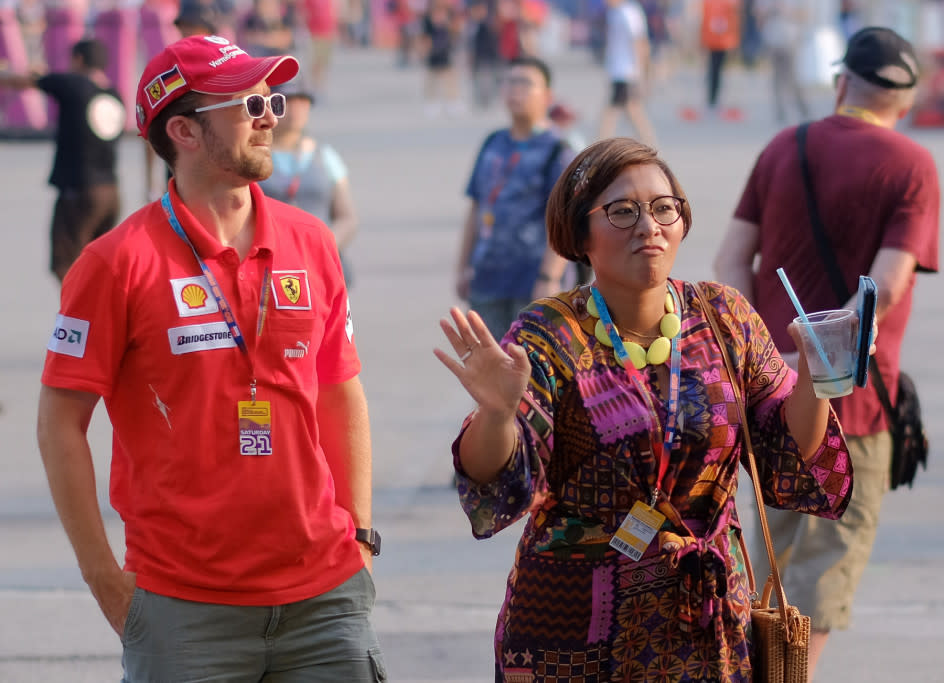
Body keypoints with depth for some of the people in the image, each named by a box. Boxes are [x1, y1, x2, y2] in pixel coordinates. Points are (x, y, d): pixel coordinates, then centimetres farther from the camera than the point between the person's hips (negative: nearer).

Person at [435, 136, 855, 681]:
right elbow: (497, 484, -24)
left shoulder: (725, 318, 0)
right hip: (576, 632, -3)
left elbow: (790, 462, 1)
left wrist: (812, 384, -17)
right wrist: (498, 411, -44)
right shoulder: (548, 339, -11)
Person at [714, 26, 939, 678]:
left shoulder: (782, 150, 5)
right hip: (851, 388, -5)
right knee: (834, 550, 2)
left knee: (781, 532, 21)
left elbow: (732, 258, -1)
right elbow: (885, 287, -19)